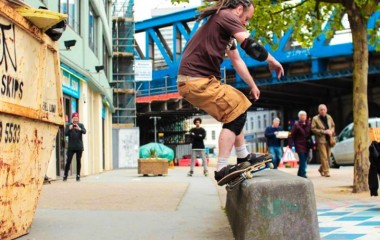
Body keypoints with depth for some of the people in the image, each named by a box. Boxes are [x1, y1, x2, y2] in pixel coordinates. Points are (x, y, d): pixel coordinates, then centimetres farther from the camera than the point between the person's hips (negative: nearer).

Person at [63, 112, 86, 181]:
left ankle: (78, 176, 9)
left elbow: (84, 132, -11)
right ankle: (65, 175, 2)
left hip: (79, 147, 1)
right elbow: (65, 134, -6)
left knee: (78, 161, 4)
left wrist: (79, 129, -32)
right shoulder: (68, 125, 5)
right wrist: (69, 129, -25)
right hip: (71, 147, -1)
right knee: (68, 161, -3)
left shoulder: (81, 125, 6)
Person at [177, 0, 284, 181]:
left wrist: (252, 86, 32)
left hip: (202, 79, 10)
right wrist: (272, 61, -7)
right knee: (235, 114, -8)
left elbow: (237, 60, 28)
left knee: (237, 108, 18)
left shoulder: (224, 23, 21)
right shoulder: (227, 16, -9)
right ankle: (222, 170, -9)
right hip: (196, 80, -10)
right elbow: (250, 45, -22)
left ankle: (243, 157, 25)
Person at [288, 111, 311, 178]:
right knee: (302, 160, -12)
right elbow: (292, 135, -7)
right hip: (299, 144, -5)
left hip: (306, 145, 5)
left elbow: (311, 133, 14)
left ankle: (300, 173, 23)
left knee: (304, 160, 10)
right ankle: (303, 174, -10)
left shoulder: (309, 124, 7)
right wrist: (290, 144, -11)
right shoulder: (296, 125, -7)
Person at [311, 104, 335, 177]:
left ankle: (321, 169, 28)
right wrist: (323, 131, -16)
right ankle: (326, 171, -6)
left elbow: (333, 126, 21)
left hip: (328, 139, 5)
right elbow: (313, 129, -9)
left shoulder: (329, 117, 13)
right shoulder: (315, 119, -3)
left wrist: (331, 131, -2)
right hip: (321, 140, -5)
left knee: (327, 157, 9)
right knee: (324, 157, -10)